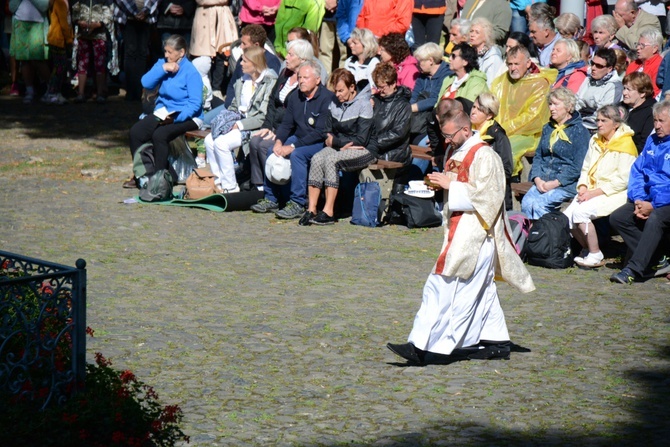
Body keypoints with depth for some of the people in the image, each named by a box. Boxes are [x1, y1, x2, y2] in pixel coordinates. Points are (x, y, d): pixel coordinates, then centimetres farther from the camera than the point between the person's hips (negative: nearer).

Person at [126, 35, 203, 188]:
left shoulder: (191, 72, -12)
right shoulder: (162, 63, 9)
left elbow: (195, 104, -17)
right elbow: (146, 83, -2)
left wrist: (176, 117, -29)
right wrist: (163, 69, -14)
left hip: (186, 117, -7)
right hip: (163, 114, 7)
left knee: (160, 134, -32)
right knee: (136, 132, -13)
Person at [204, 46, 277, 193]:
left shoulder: (269, 83, -12)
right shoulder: (243, 81, 13)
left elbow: (264, 117, -17)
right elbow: (234, 106, 21)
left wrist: (240, 125, -19)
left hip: (256, 128, -8)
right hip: (239, 123, 8)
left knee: (221, 143, -25)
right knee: (209, 140, -12)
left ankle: (230, 187, -14)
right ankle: (219, 181, -3)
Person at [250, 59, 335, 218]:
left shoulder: (327, 98, -17)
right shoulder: (295, 98, 7)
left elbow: (320, 132, -23)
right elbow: (286, 124, 11)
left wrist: (292, 146, -25)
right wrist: (278, 141, -12)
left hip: (320, 143, -8)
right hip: (299, 139, 8)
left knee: (297, 154, -31)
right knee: (272, 151, -10)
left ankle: (298, 204, -28)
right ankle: (271, 199, -1)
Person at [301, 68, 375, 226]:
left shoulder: (364, 105, -10)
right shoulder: (335, 103, 11)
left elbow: (361, 140, -13)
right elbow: (328, 131, 14)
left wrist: (335, 141, -8)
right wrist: (343, 143, -7)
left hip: (362, 151, -6)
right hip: (339, 148, 6)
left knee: (331, 160, -31)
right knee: (316, 159, -22)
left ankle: (328, 212, -32)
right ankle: (311, 209, -27)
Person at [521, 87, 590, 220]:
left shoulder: (580, 131, -2)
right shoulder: (548, 128, 19)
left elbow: (578, 166, -9)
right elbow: (538, 156, 16)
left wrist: (555, 183, -15)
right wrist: (537, 179, -3)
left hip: (566, 183, -6)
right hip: (543, 181, 6)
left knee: (538, 204, -29)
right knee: (526, 203, -23)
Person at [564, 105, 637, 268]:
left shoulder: (626, 145, -9)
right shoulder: (595, 141, 16)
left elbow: (622, 180, -14)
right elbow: (586, 169, 19)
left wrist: (595, 192, -18)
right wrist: (583, 188, -2)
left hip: (613, 194, -7)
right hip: (591, 191, 7)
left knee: (580, 212, -29)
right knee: (567, 217, -16)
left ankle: (595, 255, -15)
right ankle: (586, 249, 7)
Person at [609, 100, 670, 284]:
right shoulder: (652, 141, 16)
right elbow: (637, 171, 13)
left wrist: (653, 205, -20)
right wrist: (638, 200, -3)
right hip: (648, 199, 8)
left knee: (654, 219, -36)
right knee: (617, 218, -9)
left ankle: (633, 269, -36)